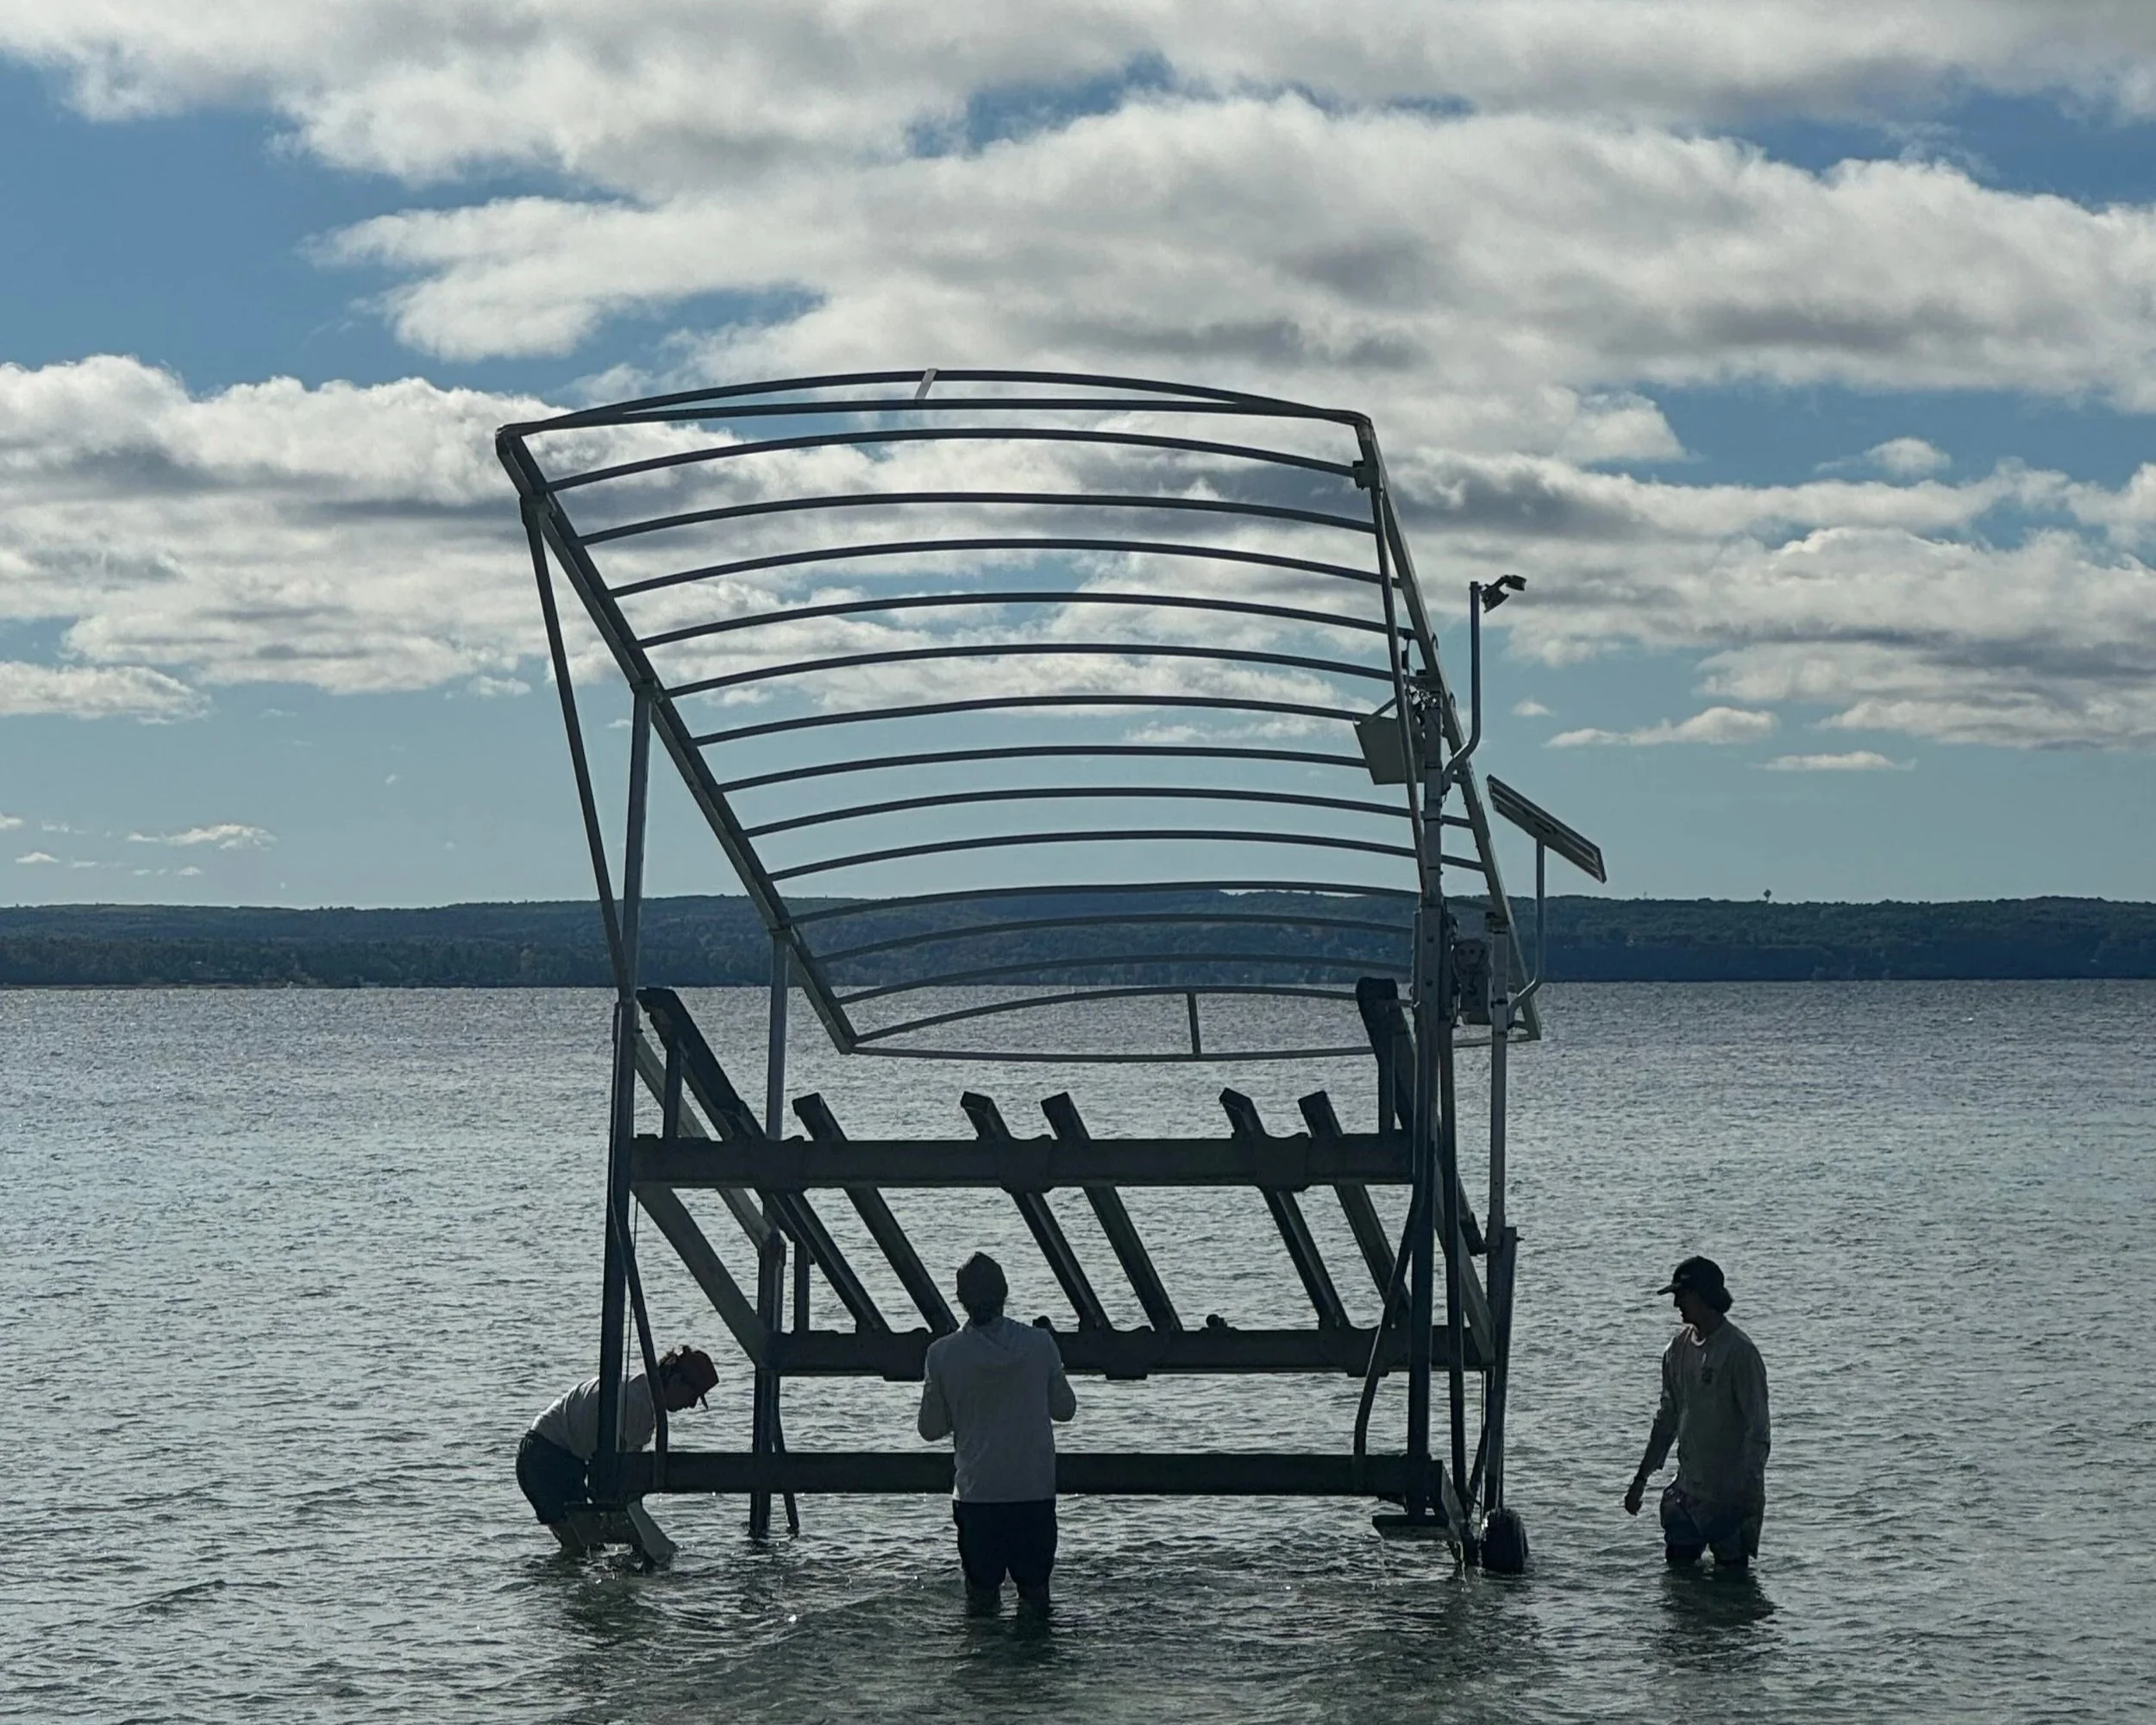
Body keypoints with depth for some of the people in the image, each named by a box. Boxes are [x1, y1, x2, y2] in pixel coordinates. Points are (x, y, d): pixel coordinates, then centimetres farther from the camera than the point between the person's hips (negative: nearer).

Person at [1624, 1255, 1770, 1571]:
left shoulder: (1739, 1352, -13)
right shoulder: (1679, 1348, 9)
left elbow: (1757, 1428, -15)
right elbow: (1667, 1418, 19)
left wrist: (1750, 1491, -20)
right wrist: (1641, 1479, 20)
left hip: (1730, 1493, -7)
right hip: (1688, 1487, 7)